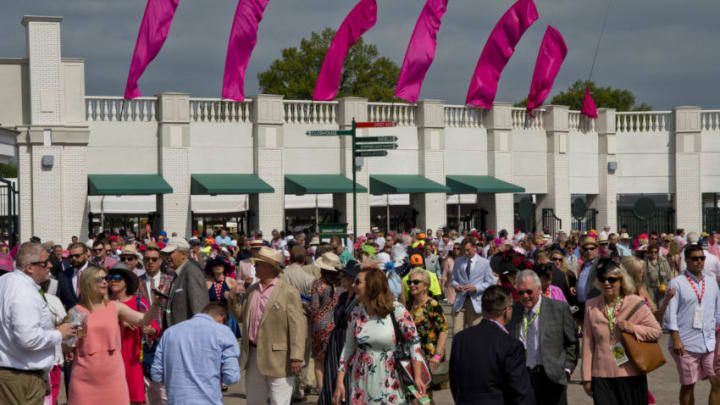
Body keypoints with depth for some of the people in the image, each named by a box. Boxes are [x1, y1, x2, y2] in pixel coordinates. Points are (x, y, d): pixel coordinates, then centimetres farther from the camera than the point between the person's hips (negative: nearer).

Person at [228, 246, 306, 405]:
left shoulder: (288, 292, -10)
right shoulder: (251, 290, 12)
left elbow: (297, 326, -15)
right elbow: (241, 317, 21)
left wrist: (296, 357, -21)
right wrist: (234, 298, 3)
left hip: (278, 359, -7)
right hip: (253, 355, 7)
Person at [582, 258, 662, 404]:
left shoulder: (635, 303, 0)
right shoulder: (591, 306, 3)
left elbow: (657, 331, 3)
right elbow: (587, 344, 5)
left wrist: (632, 328, -14)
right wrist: (587, 378, 4)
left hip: (632, 375, 0)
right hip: (602, 376, 1)